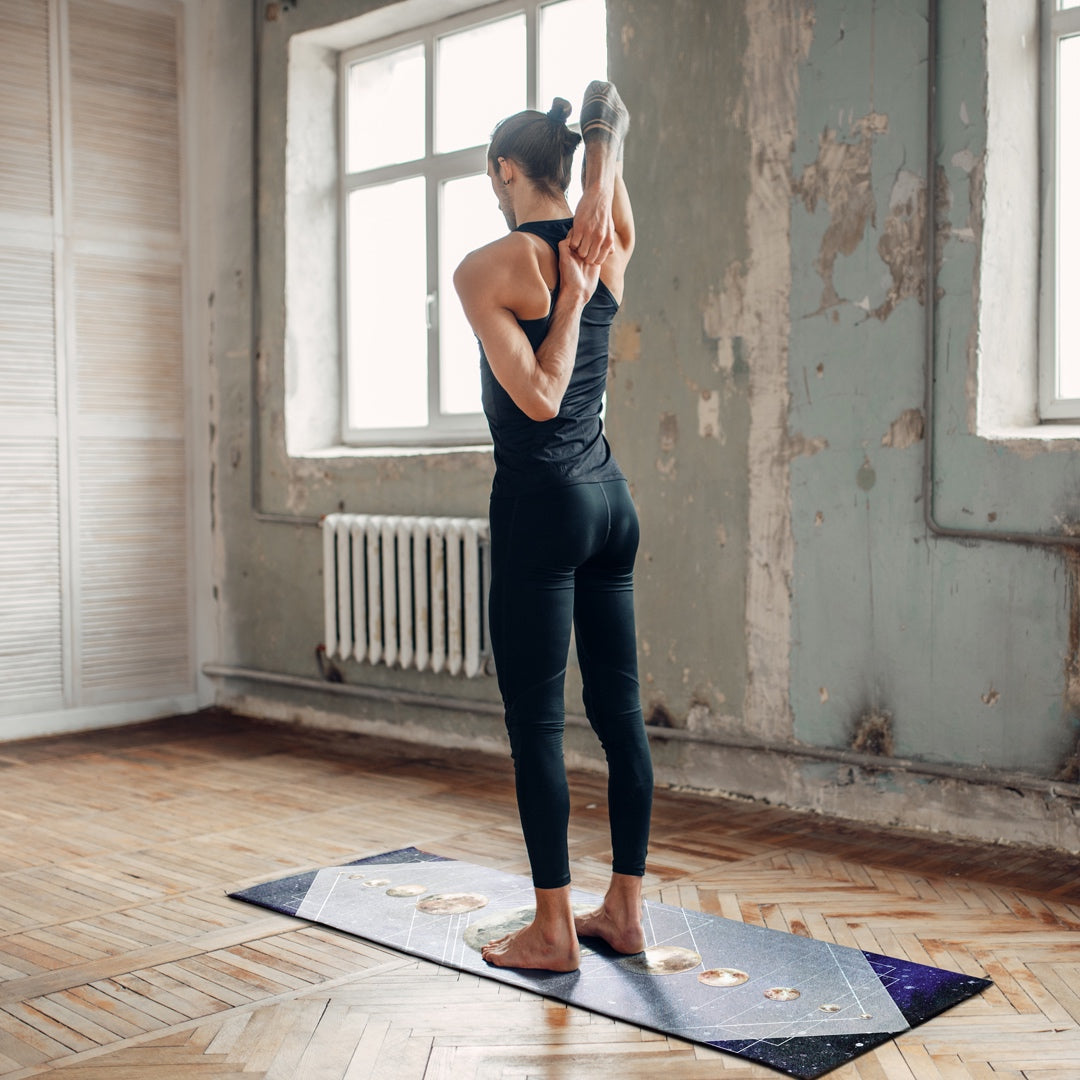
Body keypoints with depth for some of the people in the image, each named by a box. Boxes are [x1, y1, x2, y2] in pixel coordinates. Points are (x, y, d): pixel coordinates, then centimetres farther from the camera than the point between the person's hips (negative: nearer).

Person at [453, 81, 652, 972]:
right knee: (620, 709, 11)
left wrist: (570, 295, -12)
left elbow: (538, 397, -16)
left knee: (537, 720, 0)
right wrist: (608, 140, 14)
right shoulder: (606, 252, 6)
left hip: (541, 505, -7)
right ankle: (625, 911, 21)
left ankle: (554, 931, 8)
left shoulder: (488, 270, -11)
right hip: (611, 497, 8)